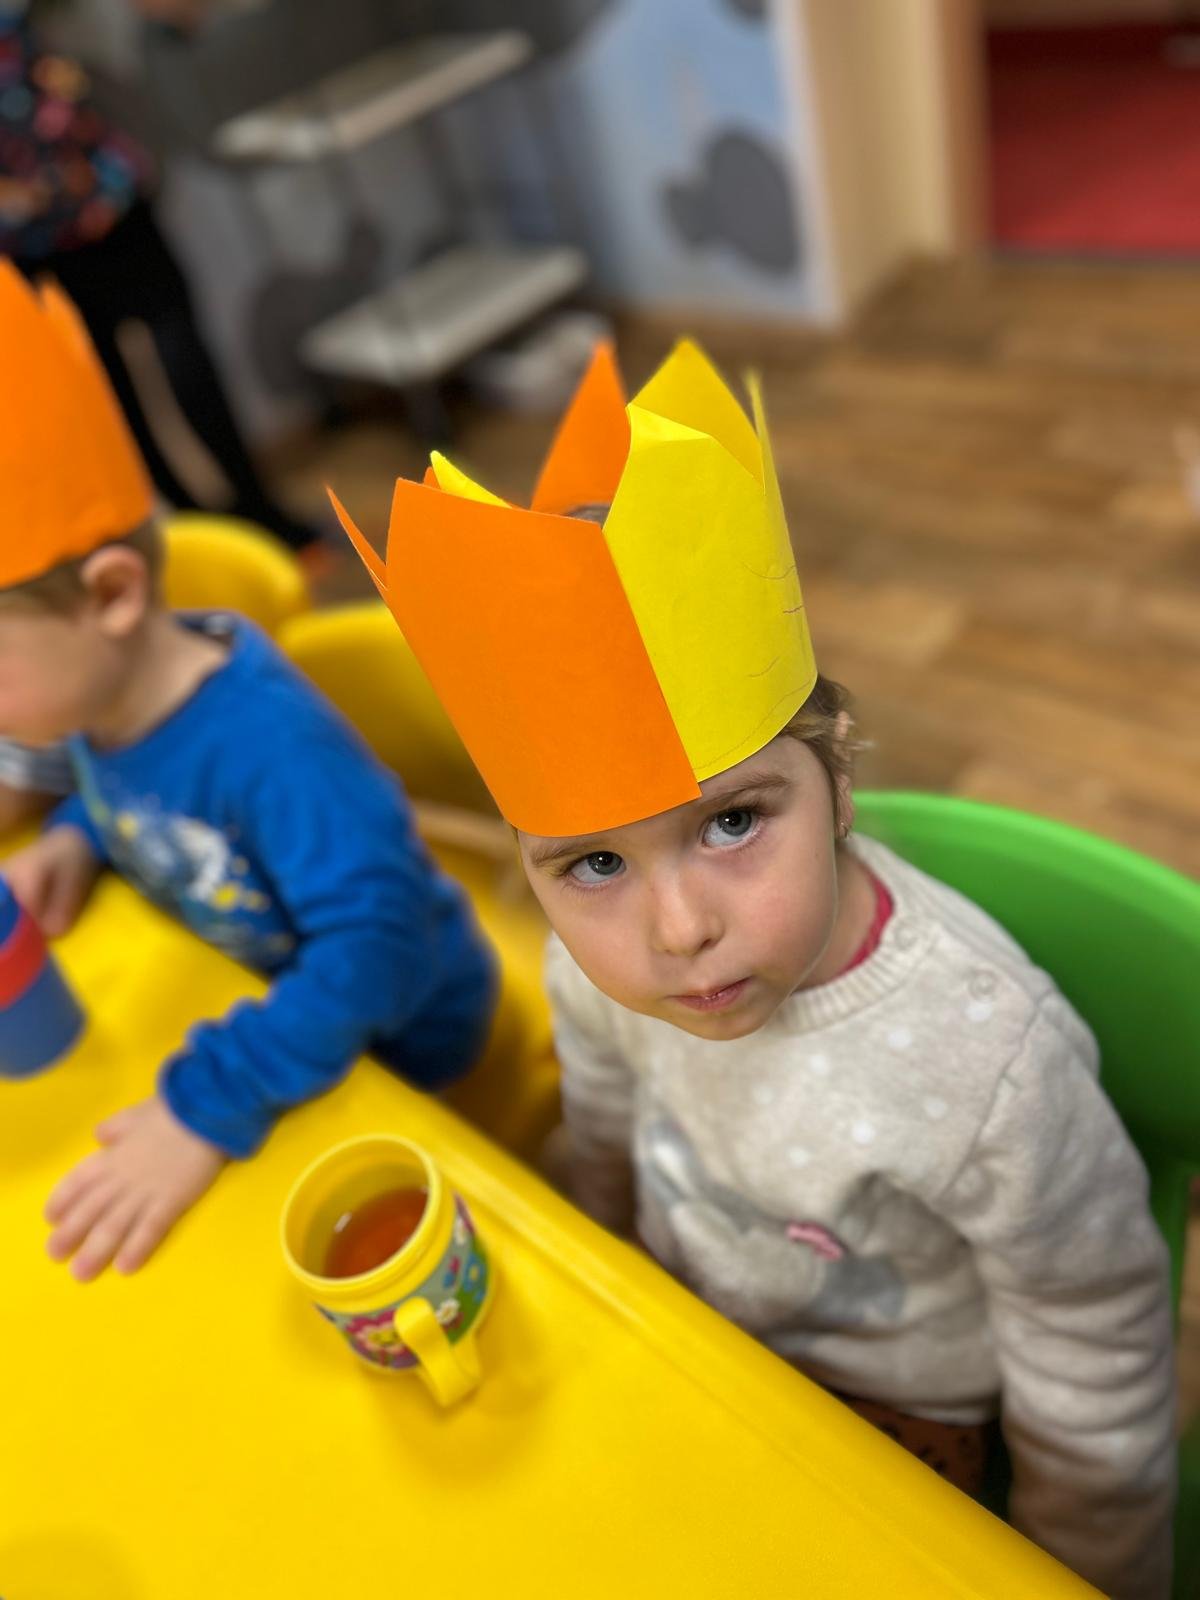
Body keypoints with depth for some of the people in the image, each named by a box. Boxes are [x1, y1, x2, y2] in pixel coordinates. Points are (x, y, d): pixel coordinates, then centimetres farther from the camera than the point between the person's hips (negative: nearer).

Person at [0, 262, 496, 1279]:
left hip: (387, 1035, -7)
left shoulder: (264, 742, -39)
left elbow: (381, 938, -43)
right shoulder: (102, 695, -11)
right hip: (261, 994, 7)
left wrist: (207, 1108, -43)